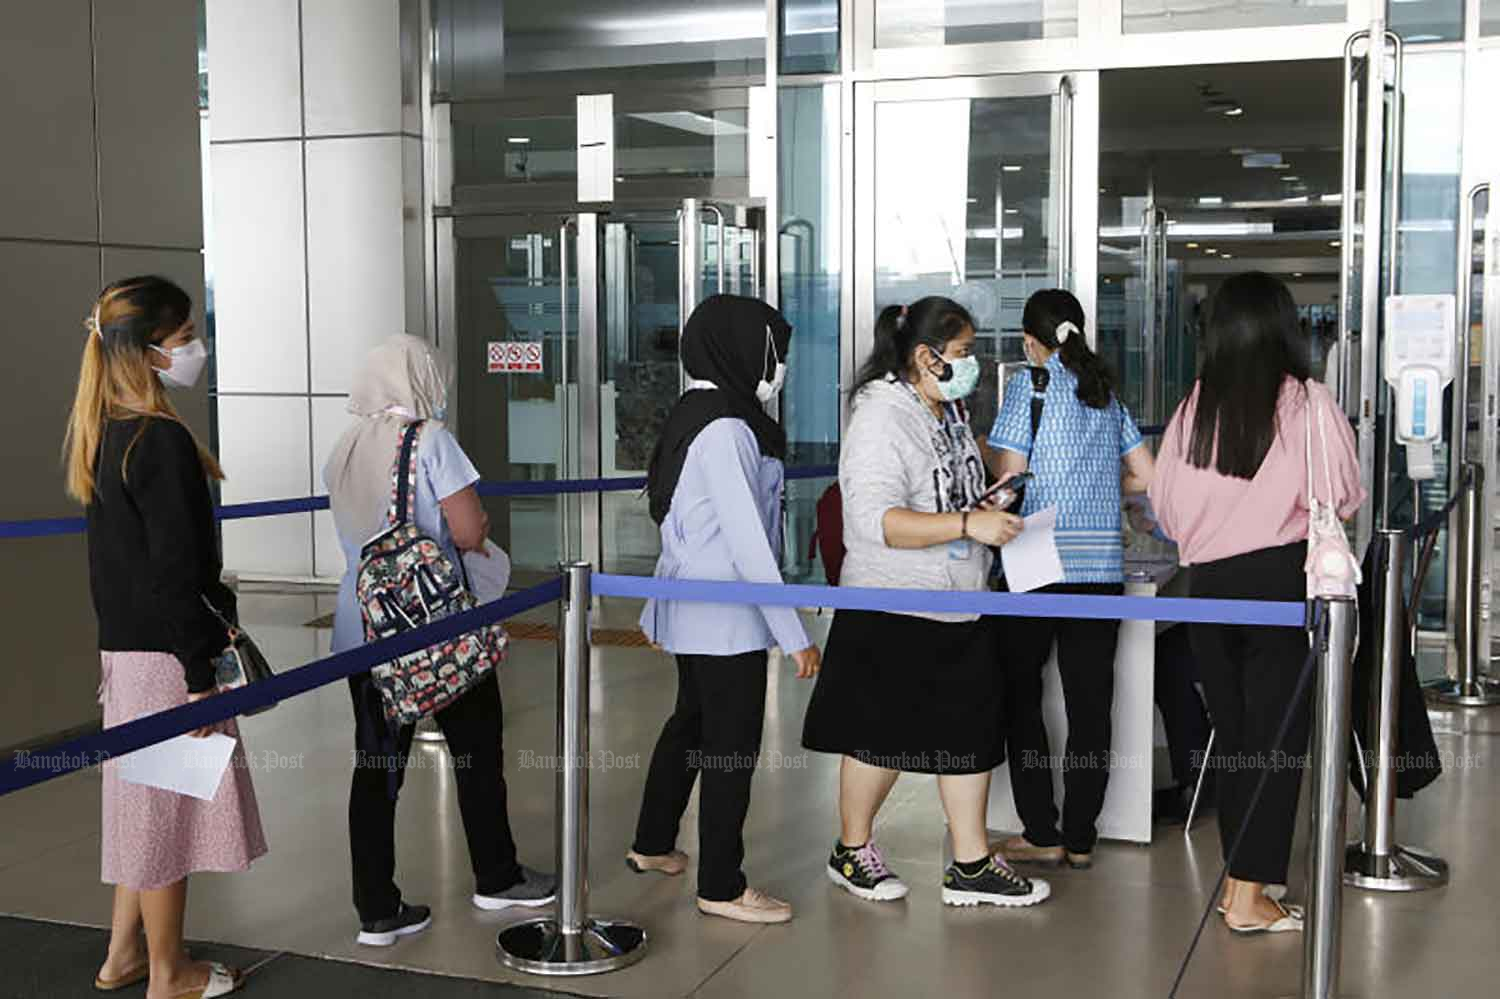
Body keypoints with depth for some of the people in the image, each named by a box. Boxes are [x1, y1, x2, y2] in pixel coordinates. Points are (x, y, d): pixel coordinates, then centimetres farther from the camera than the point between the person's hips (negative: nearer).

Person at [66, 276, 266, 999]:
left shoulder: (108, 436, 10)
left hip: (124, 645, 9)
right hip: (166, 655, -9)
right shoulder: (163, 442, -19)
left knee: (145, 805, 19)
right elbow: (176, 571, -21)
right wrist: (201, 674, -16)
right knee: (170, 808, 3)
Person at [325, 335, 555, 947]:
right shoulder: (430, 442, -12)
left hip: (363, 630, 5)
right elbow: (471, 532, -16)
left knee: (376, 765, 7)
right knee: (476, 750, 13)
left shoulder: (343, 451, 6)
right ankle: (496, 879, 26)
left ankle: (376, 912, 9)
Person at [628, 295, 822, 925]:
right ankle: (721, 887, 10)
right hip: (726, 616, -10)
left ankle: (653, 845, 38)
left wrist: (659, 611, 24)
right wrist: (793, 635, -22)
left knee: (691, 721, 23)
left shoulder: (694, 416, 9)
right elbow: (748, 542, -24)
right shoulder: (727, 430, -21)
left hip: (691, 606, 10)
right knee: (733, 743, -1)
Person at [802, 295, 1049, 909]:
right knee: (881, 738, 5)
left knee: (970, 731, 8)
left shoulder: (949, 414, 12)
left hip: (959, 607, 8)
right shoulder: (882, 419, -17)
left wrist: (988, 510, 8)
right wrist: (968, 524, -32)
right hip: (892, 611, -8)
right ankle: (852, 850, 25)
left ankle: (971, 866, 17)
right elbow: (877, 520, -27)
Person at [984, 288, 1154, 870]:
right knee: (1090, 703, 7)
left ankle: (1041, 835, 8)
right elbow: (1146, 476, 17)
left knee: (1021, 697, 7)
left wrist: (983, 452, 10)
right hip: (1103, 565, 5)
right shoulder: (1106, 391, 14)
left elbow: (1007, 473, -11)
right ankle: (1080, 838, 11)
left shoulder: (1031, 383, -4)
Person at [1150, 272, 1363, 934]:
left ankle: (1238, 880, 22)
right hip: (1281, 578, -4)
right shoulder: (1307, 403, -9)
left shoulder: (1194, 406, 0)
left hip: (1209, 581, 4)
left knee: (1232, 729, 14)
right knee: (1276, 735, 3)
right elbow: (1342, 499, -6)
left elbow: (1164, 503, 5)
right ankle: (1250, 897, 3)